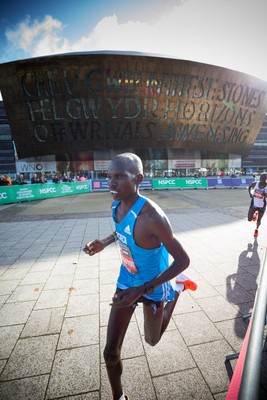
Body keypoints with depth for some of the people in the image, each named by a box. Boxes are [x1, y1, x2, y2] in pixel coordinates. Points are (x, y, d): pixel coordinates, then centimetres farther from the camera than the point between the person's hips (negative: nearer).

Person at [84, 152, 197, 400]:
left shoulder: (151, 216, -35)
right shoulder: (116, 206, -11)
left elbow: (183, 260, -27)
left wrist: (142, 290, -31)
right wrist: (104, 243, -7)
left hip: (153, 286, -4)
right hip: (126, 279, 5)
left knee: (152, 340, 26)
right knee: (111, 352, 8)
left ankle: (177, 287, 42)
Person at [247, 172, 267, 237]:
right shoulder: (255, 183, -9)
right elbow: (249, 187, 12)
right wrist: (250, 193, -1)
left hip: (262, 205, -1)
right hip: (254, 204, 1)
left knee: (258, 220, 11)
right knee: (249, 219, -2)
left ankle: (256, 229, 41)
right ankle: (255, 214, 34)